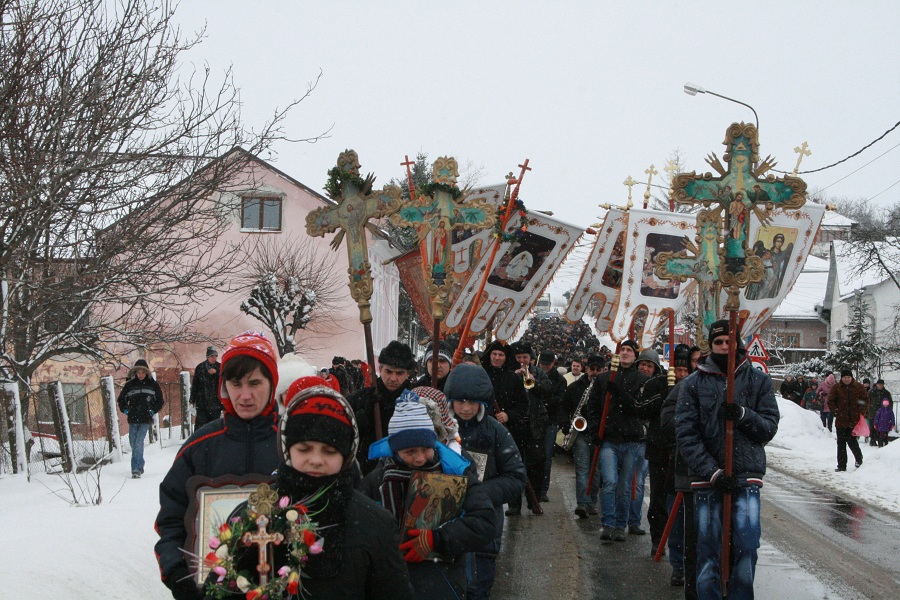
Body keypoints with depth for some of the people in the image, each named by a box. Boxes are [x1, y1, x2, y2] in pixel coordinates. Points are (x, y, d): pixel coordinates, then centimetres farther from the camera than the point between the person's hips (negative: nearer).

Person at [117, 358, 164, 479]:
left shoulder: (153, 384, 4)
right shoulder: (130, 384, 5)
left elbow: (160, 401, 13)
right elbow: (121, 399, 18)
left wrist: (152, 411, 2)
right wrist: (125, 410, 6)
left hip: (145, 420, -3)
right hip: (132, 419, 3)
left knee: (139, 443, -15)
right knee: (133, 444, 8)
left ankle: (136, 469, -18)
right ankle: (140, 466, 26)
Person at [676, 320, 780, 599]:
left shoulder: (758, 380, 8)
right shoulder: (693, 384, 4)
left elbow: (770, 426, 4)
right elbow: (686, 434, -2)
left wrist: (743, 415, -16)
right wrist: (712, 471, -12)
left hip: (747, 474, 1)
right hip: (707, 478, 0)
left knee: (746, 545, -4)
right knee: (708, 547, 1)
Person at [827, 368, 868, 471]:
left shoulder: (858, 387, 2)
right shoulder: (836, 387, 2)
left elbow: (865, 400, 6)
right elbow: (830, 401, 6)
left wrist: (861, 412, -5)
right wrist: (835, 412, -4)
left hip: (854, 420, -1)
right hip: (841, 420, 1)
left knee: (851, 440, -4)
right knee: (841, 442, 2)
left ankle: (859, 459, 25)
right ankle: (841, 465, 8)